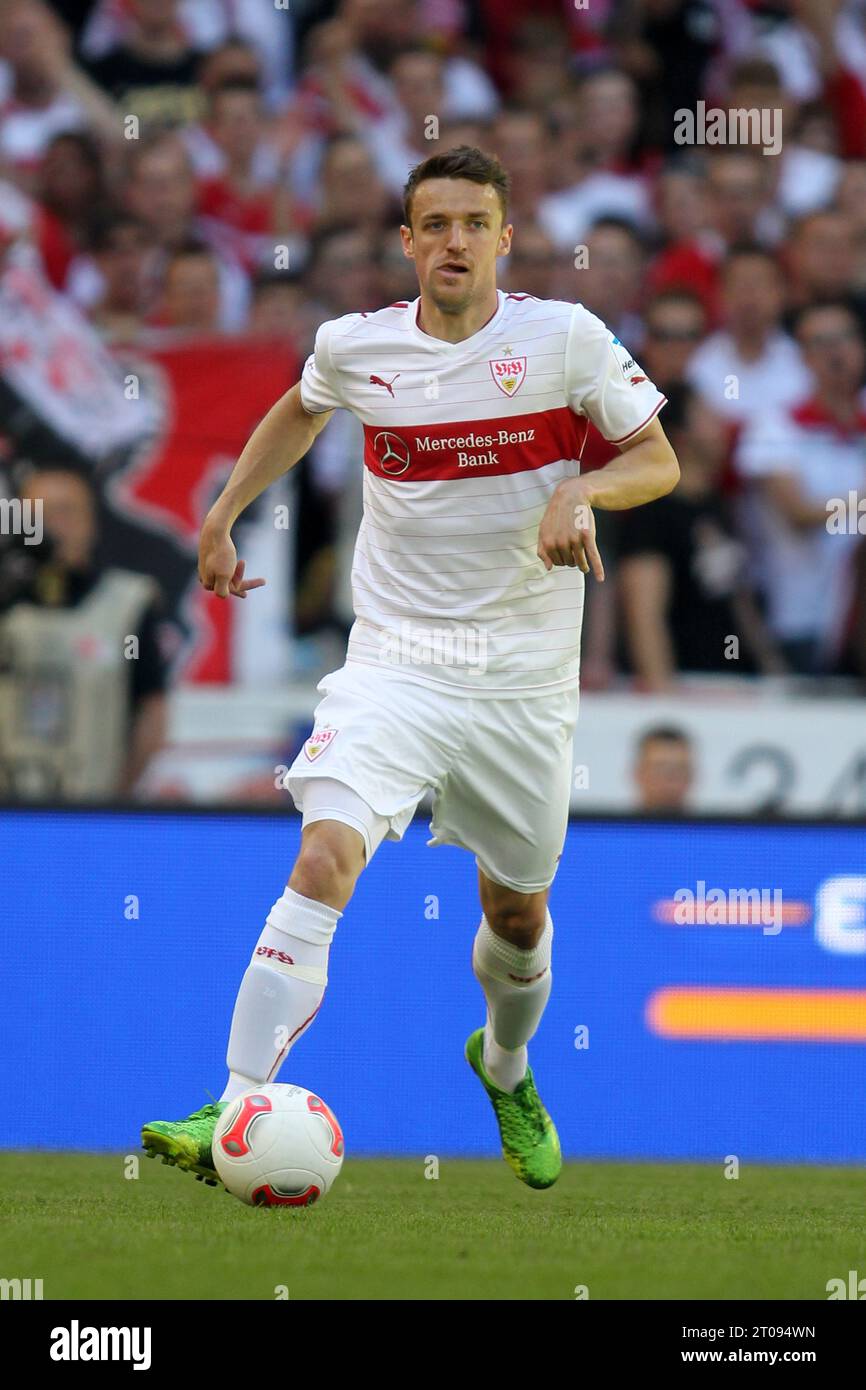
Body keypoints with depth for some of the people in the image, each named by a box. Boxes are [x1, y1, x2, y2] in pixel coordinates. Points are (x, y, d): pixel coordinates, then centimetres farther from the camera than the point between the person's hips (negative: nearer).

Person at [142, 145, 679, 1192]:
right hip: (394, 664, -1)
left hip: (525, 681, 1)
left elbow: (659, 460, 1)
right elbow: (301, 409, 23)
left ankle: (505, 1067, 49)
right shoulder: (356, 346, -1)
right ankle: (238, 1110, -30)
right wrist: (222, 515, 16)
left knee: (518, 909, 15)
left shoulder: (566, 338, -6)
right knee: (324, 860, -23)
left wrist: (581, 488, -19)